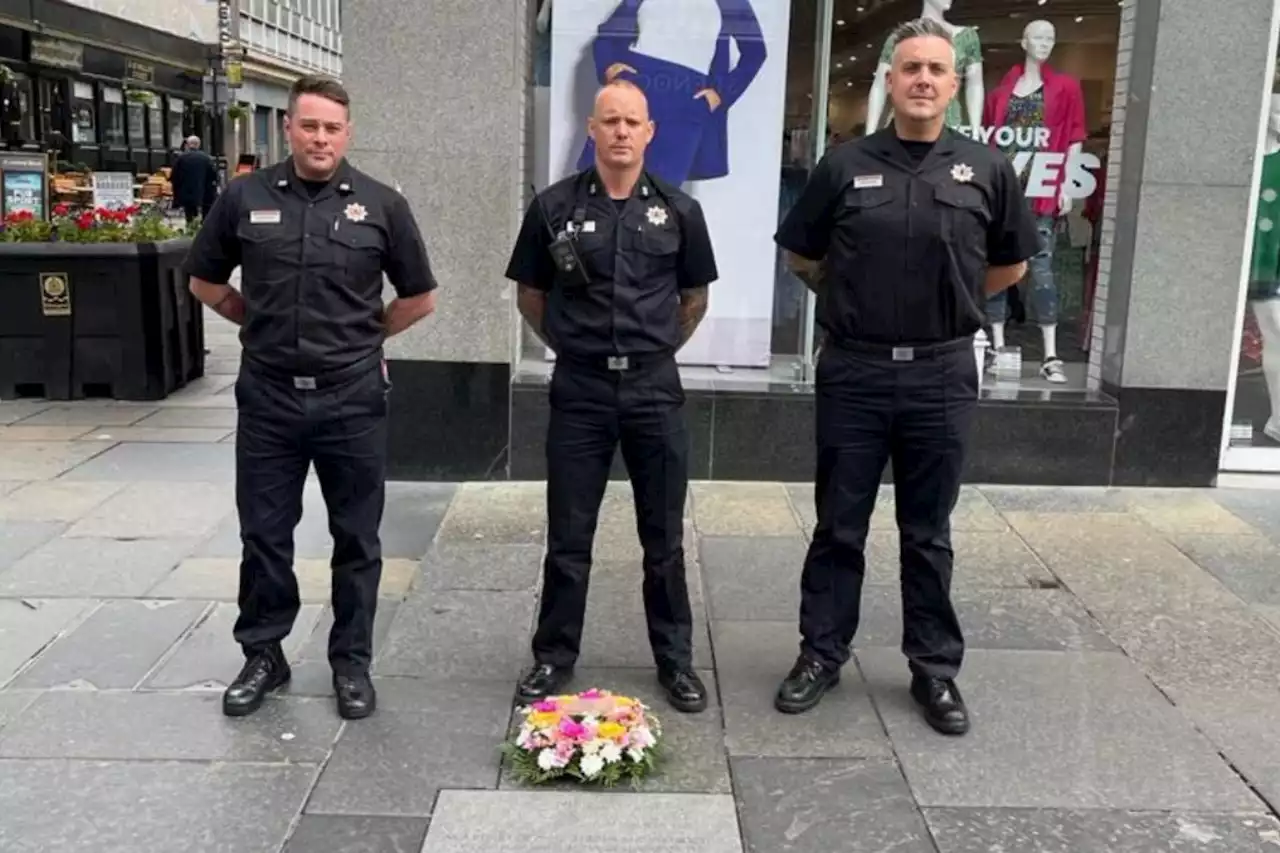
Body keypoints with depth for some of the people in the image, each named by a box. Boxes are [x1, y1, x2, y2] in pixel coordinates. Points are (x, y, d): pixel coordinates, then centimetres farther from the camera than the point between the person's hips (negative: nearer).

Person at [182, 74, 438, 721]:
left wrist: (361, 335, 8)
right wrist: (263, 324, 10)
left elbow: (420, 298, 7)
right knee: (263, 534, 10)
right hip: (268, 397, 1)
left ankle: (351, 661, 22)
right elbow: (204, 280, 14)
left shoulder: (380, 205, -2)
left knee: (356, 538, 8)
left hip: (352, 399, -1)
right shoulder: (245, 198, 1)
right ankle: (263, 653, 27)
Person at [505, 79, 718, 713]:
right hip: (579, 388, 0)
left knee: (664, 538, 9)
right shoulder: (554, 207, -1)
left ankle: (675, 660, 23)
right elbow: (530, 294, 10)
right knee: (568, 538, 7)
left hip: (655, 388, 1)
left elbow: (694, 297, 14)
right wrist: (568, 344, 9)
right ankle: (554, 656, 22)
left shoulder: (679, 210, 2)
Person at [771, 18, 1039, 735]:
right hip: (854, 372, 0)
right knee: (839, 527, 10)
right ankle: (822, 654, 24)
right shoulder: (846, 165, -1)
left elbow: (1011, 266, 13)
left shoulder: (987, 170, 1)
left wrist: (948, 304, 12)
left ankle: (936, 668, 24)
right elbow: (804, 258, 11)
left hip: (941, 375, 0)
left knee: (928, 534, 11)